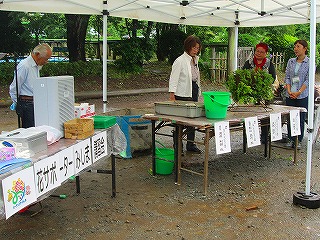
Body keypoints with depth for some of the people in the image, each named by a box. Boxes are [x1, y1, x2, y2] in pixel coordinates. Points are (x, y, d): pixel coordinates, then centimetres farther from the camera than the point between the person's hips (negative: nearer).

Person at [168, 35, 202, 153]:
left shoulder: (195, 60, 13)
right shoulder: (180, 61, -10)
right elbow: (173, 79, -14)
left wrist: (197, 92, 18)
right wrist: (172, 95, -20)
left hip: (194, 92, 8)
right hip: (183, 94, -8)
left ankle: (190, 143, 20)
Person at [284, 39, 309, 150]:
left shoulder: (309, 63, -2)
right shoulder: (291, 61, 9)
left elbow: (308, 80, -7)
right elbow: (287, 77, 7)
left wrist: (299, 92, -15)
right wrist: (289, 91, -6)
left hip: (302, 96, -3)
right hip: (290, 95, 3)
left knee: (301, 119, 2)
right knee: (289, 118, 6)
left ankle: (299, 141, 12)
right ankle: (290, 139, 17)